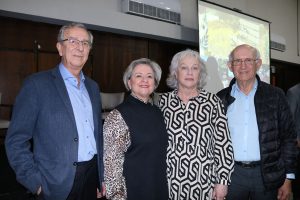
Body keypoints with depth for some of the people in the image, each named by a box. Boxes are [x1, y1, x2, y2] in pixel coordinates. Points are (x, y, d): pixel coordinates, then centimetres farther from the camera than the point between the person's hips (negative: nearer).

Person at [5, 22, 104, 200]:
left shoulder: (93, 87, 9)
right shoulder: (37, 84, -8)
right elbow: (16, 140, -9)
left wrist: (101, 177, 12)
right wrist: (37, 184, -12)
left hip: (92, 176, 5)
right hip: (58, 184, -5)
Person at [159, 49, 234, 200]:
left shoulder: (212, 102, -5)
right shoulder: (164, 101, 1)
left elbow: (223, 143, -4)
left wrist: (222, 181, -5)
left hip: (203, 181, -1)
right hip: (171, 180, 1)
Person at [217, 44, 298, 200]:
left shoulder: (275, 95, 0)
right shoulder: (221, 99, 1)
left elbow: (288, 138, 1)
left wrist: (288, 178, -2)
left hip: (267, 175, 0)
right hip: (232, 175, 1)